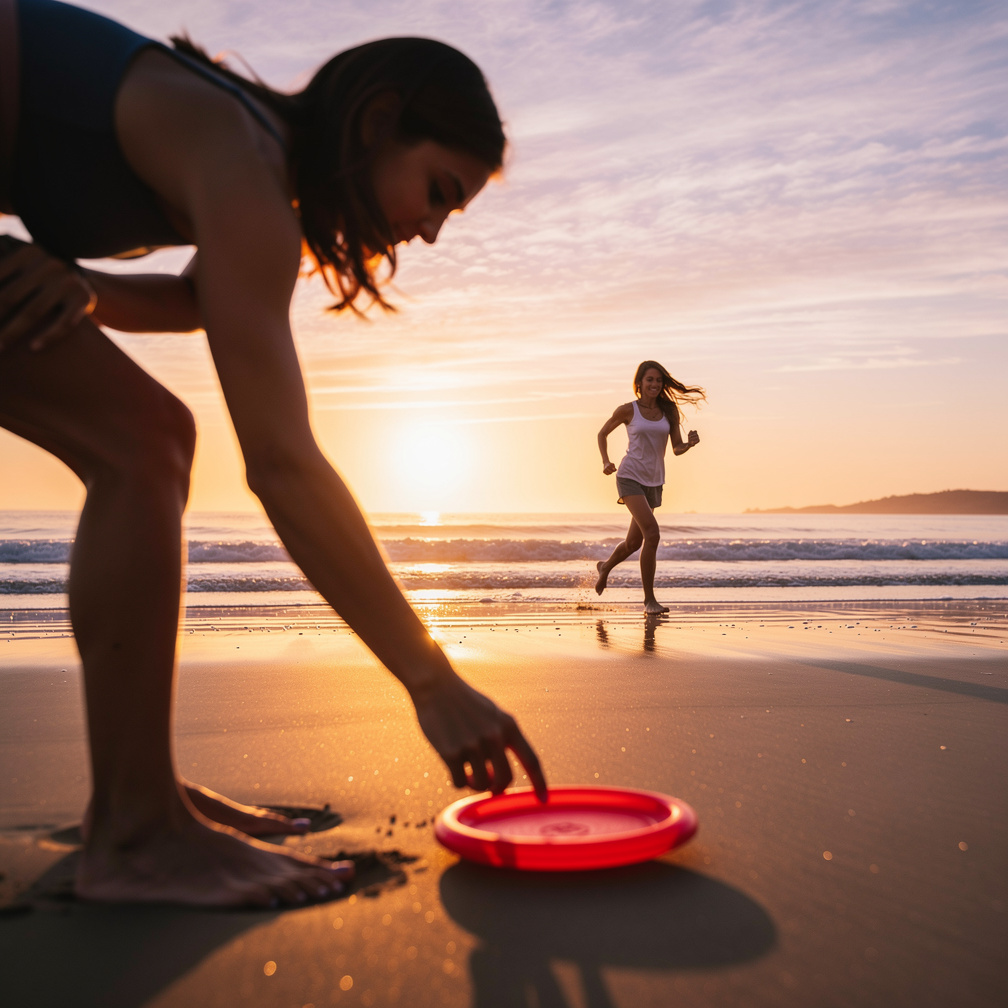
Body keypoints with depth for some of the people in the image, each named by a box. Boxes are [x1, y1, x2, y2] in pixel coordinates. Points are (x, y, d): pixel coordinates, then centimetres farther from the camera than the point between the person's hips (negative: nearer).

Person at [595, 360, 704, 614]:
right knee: (652, 533, -22)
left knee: (634, 543, 14)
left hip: (654, 483, 5)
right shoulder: (628, 410, -3)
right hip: (630, 477, -5)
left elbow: (677, 448, 6)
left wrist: (690, 443, -16)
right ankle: (649, 599, -14)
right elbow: (603, 433, 11)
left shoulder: (669, 411, 6)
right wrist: (606, 462, -4)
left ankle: (605, 566, 46)